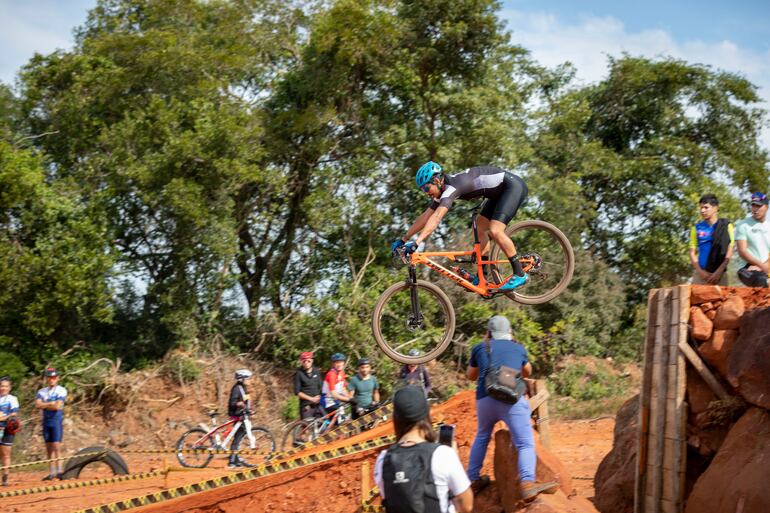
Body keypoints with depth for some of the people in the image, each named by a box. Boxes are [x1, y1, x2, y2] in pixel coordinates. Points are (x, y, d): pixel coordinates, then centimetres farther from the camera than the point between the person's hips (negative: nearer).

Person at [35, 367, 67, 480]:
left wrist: (44, 405, -3)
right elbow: (37, 405, -3)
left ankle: (59, 471, -13)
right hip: (46, 420, 5)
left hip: (57, 420, -5)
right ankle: (51, 472, 8)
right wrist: (51, 404, -9)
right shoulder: (42, 391, 13)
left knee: (57, 447, -11)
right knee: (49, 448, 5)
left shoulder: (61, 390, -2)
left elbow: (57, 406, -15)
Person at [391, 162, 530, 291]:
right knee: (479, 228, 11)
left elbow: (436, 217, -36)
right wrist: (403, 240, 8)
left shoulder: (453, 186, -25)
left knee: (495, 231, -21)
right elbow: (425, 216, 9)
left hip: (513, 186, -10)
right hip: (500, 192, 10)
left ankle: (520, 274, -11)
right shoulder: (444, 190, 3)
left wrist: (416, 243, -41)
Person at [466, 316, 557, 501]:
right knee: (525, 443, -9)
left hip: (485, 399, 2)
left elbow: (470, 375, 34)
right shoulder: (518, 348, 21)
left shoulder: (480, 348, 19)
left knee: (482, 437, 28)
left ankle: (473, 480, 32)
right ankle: (527, 483, -33)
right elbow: (527, 372, 39)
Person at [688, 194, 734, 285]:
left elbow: (729, 252, 0)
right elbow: (692, 252, 8)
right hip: (700, 274, 1)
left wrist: (719, 272, -9)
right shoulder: (697, 228, 10)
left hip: (719, 274, -1)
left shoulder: (726, 226, 5)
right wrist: (700, 271, -5)